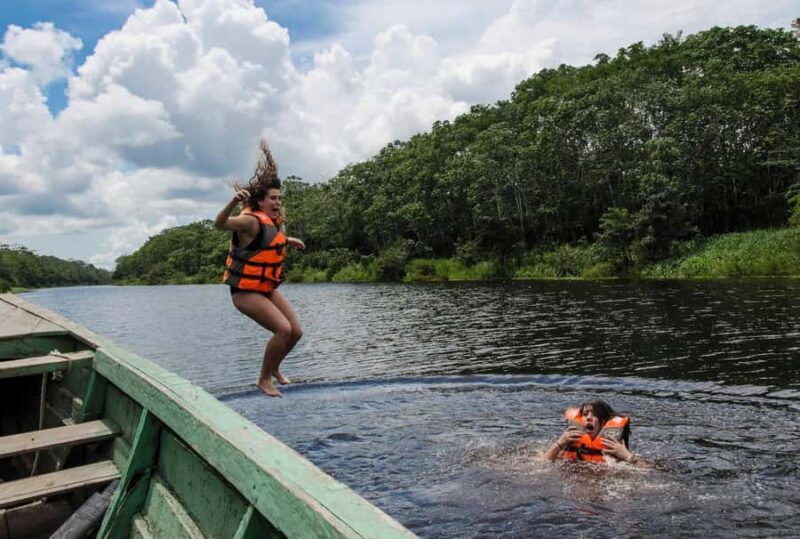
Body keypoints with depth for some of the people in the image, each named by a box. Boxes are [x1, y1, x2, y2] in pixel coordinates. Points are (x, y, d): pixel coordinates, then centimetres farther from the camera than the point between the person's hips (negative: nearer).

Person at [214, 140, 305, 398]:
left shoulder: (275, 221, 5)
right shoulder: (252, 221, -21)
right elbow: (220, 223, -38)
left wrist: (287, 240, 30)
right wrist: (234, 201, -52)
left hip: (268, 288, 8)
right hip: (246, 291, -8)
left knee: (296, 331, 6)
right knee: (283, 329, -21)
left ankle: (274, 367, 32)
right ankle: (264, 379, -1)